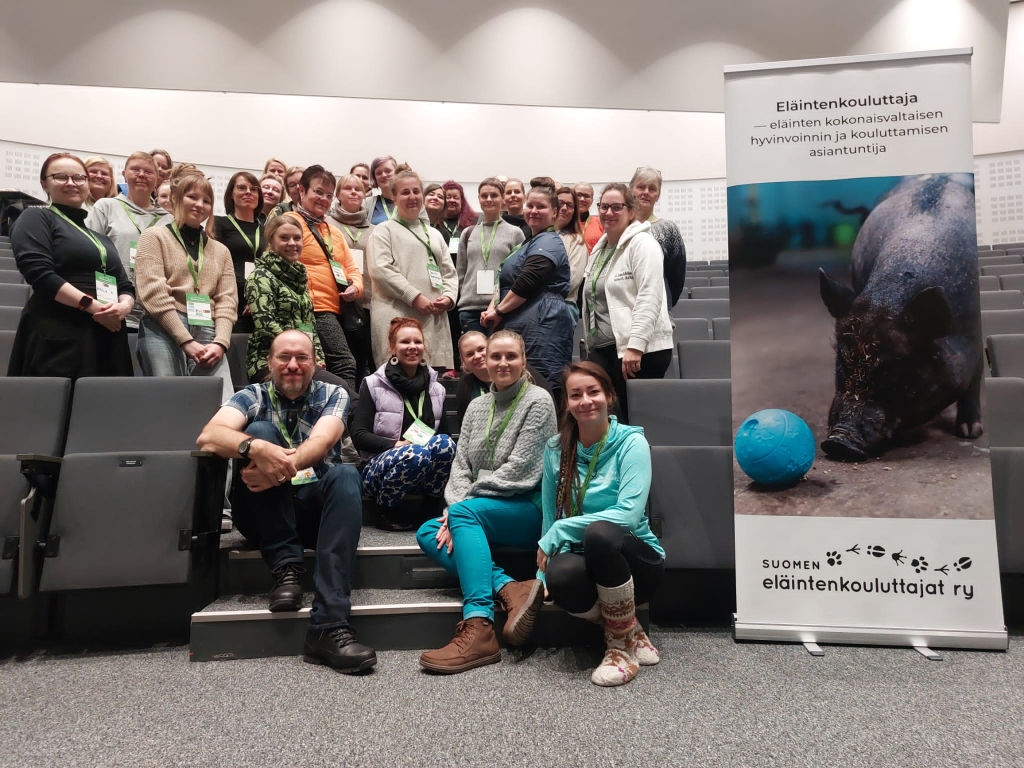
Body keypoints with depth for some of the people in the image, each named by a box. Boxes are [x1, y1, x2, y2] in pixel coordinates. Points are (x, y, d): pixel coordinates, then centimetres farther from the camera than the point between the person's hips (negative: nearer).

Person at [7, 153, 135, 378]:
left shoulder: (101, 235, 25)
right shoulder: (36, 218, 7)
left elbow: (125, 285, 18)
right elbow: (38, 273, -9)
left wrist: (124, 306, -6)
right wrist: (93, 306, -16)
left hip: (108, 337, 6)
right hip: (58, 337, -6)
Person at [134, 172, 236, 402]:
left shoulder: (220, 250, 22)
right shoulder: (154, 236, 9)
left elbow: (227, 300, 11)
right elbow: (153, 293, -4)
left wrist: (220, 341, -8)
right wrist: (186, 340, -13)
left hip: (207, 334, 3)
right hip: (164, 331, -3)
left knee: (225, 404, -13)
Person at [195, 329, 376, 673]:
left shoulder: (333, 395, 4)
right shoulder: (252, 397, 3)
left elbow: (322, 442, -18)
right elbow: (208, 437, -18)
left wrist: (281, 465, -38)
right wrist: (256, 448, -39)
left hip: (317, 506, 0)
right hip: (264, 513, 0)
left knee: (345, 474, -32)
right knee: (260, 431, -22)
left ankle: (328, 626, -43)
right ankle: (286, 566, -24)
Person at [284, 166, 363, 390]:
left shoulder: (333, 231, 25)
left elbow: (350, 266, 24)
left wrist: (356, 286, 1)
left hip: (337, 311, 8)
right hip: (316, 311, -8)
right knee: (345, 364, -18)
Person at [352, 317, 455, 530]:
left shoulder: (436, 388, 10)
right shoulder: (374, 385, -1)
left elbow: (445, 433, 12)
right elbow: (359, 435, -6)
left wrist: (433, 444, -12)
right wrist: (396, 445, -21)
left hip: (425, 472, 3)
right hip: (381, 465, -3)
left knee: (444, 443, -29)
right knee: (416, 454, -36)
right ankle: (387, 510, -7)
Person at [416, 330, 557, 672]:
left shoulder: (538, 401, -6)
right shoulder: (477, 406, 14)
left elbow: (518, 471, -14)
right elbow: (460, 465, 6)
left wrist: (459, 507, -14)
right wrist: (455, 508, -14)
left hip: (529, 509, -7)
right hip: (482, 512, 7)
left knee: (463, 512, -30)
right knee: (427, 533, -14)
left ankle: (478, 629, -41)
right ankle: (509, 588, -32)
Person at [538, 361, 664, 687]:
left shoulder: (631, 442, -11)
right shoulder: (556, 448, 0)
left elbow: (629, 514, -23)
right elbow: (550, 518, 5)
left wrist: (558, 532, -23)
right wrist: (542, 572, -6)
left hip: (634, 558, -2)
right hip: (584, 560, 2)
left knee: (599, 532, -37)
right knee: (561, 575, -35)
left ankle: (622, 642, -12)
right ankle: (628, 627, -3)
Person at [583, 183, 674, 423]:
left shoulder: (642, 243, -7)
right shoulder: (600, 247, 18)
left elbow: (649, 299, -18)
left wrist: (635, 346, -25)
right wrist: (591, 343, 21)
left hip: (640, 350, -8)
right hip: (602, 348, 8)